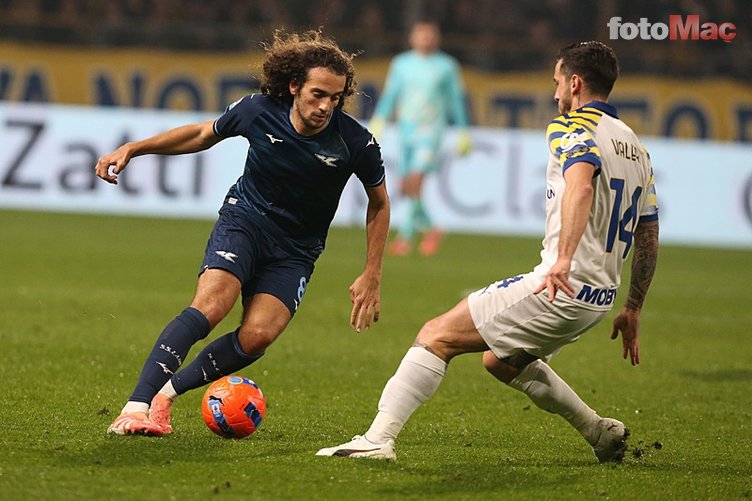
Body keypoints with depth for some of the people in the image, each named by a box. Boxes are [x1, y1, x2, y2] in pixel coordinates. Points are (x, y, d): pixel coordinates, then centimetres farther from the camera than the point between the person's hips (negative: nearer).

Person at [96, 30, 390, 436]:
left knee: (257, 337, -22)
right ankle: (136, 406, -33)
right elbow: (203, 134, 7)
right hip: (244, 220, -1)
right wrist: (132, 149, 1)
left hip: (295, 250, 1)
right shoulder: (258, 111, -14)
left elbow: (379, 204, 3)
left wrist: (372, 277, 1)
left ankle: (168, 392, -4)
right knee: (210, 305, -28)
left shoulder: (356, 142, -16)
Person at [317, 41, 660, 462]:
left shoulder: (575, 128, -7)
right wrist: (632, 311, 28)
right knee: (501, 360, 31)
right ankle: (602, 433, 32)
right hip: (599, 297, 9)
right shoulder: (637, 149, 19)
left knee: (438, 336, -9)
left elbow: (582, 180, -30)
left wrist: (564, 258, -40)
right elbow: (649, 239, 22)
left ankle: (378, 439, -21)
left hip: (563, 287, -9)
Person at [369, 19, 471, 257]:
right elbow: (390, 94, 9)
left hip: (431, 130, -4)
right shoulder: (401, 63, 9)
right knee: (405, 189, 4)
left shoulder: (446, 66, 3)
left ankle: (404, 237, -16)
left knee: (414, 182, -19)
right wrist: (377, 120, -3)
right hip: (406, 128, 4)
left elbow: (456, 100, 10)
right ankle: (430, 229, 25)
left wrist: (463, 132, 11)